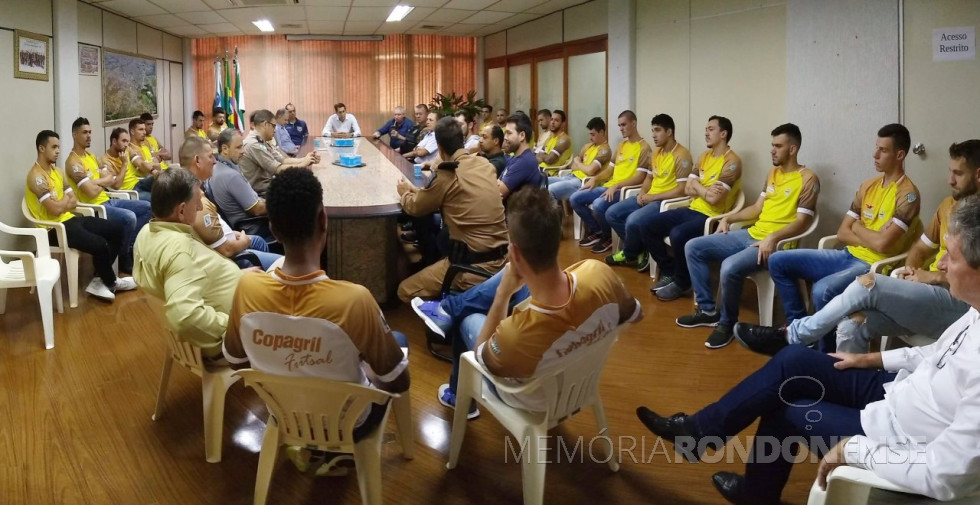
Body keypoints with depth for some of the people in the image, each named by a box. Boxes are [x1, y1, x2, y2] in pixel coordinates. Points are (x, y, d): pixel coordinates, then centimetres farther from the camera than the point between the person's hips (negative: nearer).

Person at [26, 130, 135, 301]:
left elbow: (74, 201, 11)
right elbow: (56, 209, -22)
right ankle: (111, 282, 3)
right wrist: (66, 199, -2)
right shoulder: (36, 176, -16)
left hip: (69, 219, 10)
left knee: (116, 230, 4)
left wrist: (61, 203, -10)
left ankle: (99, 280, 4)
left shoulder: (56, 171, 13)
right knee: (100, 245, -26)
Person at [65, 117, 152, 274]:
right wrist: (103, 182, -2)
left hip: (108, 201, 9)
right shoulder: (73, 162, -15)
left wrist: (95, 182, -8)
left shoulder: (91, 156, 15)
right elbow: (92, 192, -23)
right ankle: (124, 258, -10)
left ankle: (128, 245, 11)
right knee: (129, 217, -31)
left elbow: (112, 179, 12)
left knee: (147, 208, 6)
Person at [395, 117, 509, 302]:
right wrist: (418, 191, 28)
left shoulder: (448, 174, -12)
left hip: (474, 265, -8)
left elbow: (415, 207, 3)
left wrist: (405, 192, 24)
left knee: (405, 291, 4)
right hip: (501, 256, 8)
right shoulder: (485, 164, 6)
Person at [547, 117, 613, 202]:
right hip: (573, 176, 9)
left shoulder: (605, 150, -9)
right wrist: (583, 166, -4)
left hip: (583, 182, -9)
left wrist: (578, 163, -1)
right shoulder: (588, 146, 17)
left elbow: (590, 171, -21)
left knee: (550, 190, -26)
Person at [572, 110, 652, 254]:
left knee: (598, 205, -34)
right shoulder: (621, 145, 19)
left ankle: (607, 237, -7)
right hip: (608, 187, 9)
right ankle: (596, 231, 10)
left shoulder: (644, 147, -7)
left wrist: (616, 186, -23)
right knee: (575, 199, -3)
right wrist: (595, 179, 5)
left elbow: (640, 177, -15)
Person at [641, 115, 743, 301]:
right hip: (693, 210, 9)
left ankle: (682, 283, -11)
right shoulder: (704, 157, 13)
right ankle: (669, 272, 11)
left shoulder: (731, 162, -13)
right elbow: (688, 190, 8)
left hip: (712, 217, -9)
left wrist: (697, 186, -4)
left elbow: (714, 198, -21)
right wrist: (705, 190, -10)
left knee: (677, 234, -36)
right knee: (646, 228, -2)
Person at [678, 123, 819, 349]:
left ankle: (727, 322, -10)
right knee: (693, 248, -1)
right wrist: (728, 218, 9)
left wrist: (773, 238, -29)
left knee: (730, 268, -35)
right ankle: (708, 310, 5)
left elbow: (802, 222, -15)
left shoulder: (807, 179, -7)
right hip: (750, 235, 9)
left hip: (775, 243, -9)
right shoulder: (773, 173, 17)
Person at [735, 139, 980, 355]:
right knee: (852, 324, -20)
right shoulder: (949, 204, 19)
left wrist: (934, 276, -14)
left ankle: (789, 335, -16)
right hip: (928, 294, 7)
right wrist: (911, 268, 3)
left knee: (868, 283, -26)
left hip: (959, 302, -7)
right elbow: (922, 247, 25)